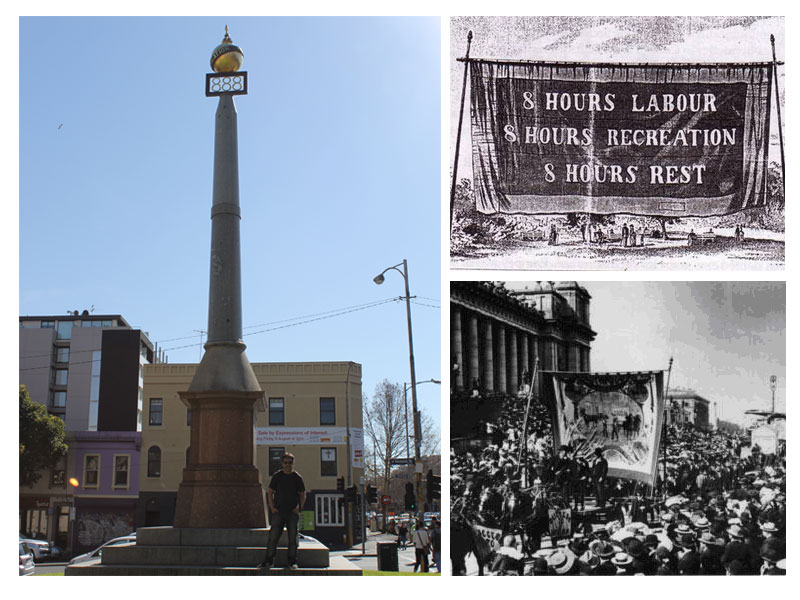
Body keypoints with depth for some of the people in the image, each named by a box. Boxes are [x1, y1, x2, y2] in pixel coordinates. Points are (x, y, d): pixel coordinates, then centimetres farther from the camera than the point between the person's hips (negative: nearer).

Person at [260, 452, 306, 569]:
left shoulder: (297, 477, 3)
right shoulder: (277, 476, 4)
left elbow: (303, 494, 9)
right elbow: (270, 492, 9)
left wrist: (299, 508, -2)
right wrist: (272, 507, -1)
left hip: (292, 512, 0)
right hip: (278, 511, 0)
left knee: (293, 538, 2)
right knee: (273, 536, -3)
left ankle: (292, 562, 10)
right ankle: (268, 561, 4)